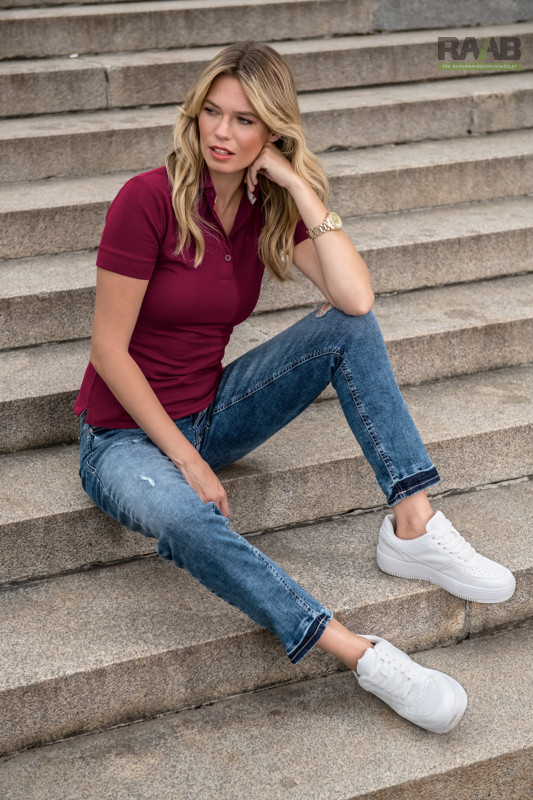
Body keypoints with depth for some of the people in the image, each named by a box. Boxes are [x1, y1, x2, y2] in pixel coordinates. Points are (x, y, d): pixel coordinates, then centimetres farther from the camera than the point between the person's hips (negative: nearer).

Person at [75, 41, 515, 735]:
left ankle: (414, 528, -19)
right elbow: (110, 351, -17)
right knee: (184, 517, -40)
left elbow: (357, 299, -20)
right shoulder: (149, 198, -18)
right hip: (125, 434, -5)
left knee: (349, 327, -14)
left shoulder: (272, 206, -3)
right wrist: (186, 458, -19)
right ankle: (366, 657, -38)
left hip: (209, 414, 5)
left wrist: (300, 187, -20)